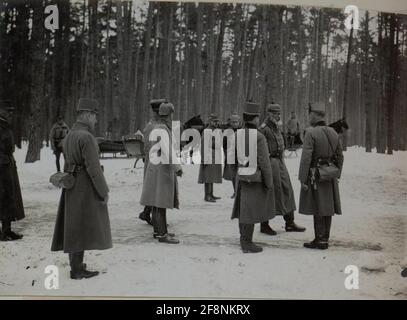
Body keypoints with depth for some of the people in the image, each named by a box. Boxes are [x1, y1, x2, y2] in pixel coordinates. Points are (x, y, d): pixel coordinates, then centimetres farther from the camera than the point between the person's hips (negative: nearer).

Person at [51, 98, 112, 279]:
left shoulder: (69, 137, 11)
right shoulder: (87, 137, -18)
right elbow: (93, 167, -21)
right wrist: (104, 191, -14)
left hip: (73, 186, 9)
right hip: (87, 188, -9)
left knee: (74, 227, 14)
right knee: (81, 227, -3)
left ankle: (75, 264, 24)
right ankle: (77, 270, 4)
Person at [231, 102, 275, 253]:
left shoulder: (239, 134, 4)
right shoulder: (259, 137, -18)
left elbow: (240, 156, 9)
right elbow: (264, 162, -17)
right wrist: (269, 182, -10)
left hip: (242, 176, 8)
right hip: (255, 177, -8)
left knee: (243, 209, 14)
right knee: (251, 211, -2)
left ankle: (244, 240, 25)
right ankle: (247, 244, 5)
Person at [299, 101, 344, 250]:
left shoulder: (310, 133, -14)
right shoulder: (333, 133, 7)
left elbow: (306, 158, -19)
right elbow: (340, 157, 12)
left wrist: (302, 179, -15)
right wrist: (336, 176, 20)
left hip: (315, 176, -7)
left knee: (317, 209, 0)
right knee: (327, 208, 11)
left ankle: (320, 240, 5)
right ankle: (325, 239, 19)